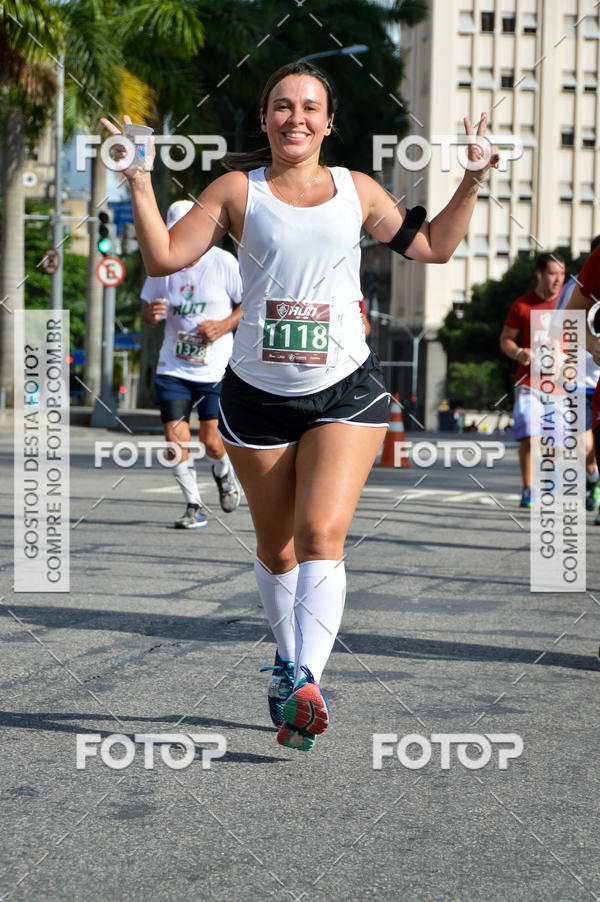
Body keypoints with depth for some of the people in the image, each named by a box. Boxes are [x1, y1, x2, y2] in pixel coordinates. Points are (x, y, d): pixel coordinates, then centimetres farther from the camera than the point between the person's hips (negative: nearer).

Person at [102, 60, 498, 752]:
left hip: (346, 391, 0)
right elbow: (165, 257, -1)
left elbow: (434, 247, 17)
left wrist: (472, 180, 9)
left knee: (322, 533, -18)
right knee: (276, 545, 11)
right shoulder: (238, 190, 4)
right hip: (257, 393, 1)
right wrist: (139, 185, -10)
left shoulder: (357, 190, 9)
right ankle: (288, 658, 34)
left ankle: (307, 682, -23)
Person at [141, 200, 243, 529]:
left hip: (216, 369, -2)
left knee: (212, 442, -3)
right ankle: (194, 506, 9)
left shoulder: (224, 262, -6)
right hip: (173, 368, 2)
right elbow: (146, 311, 13)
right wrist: (150, 314, -11)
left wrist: (224, 326, -15)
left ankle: (224, 472, 34)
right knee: (175, 440, -9)